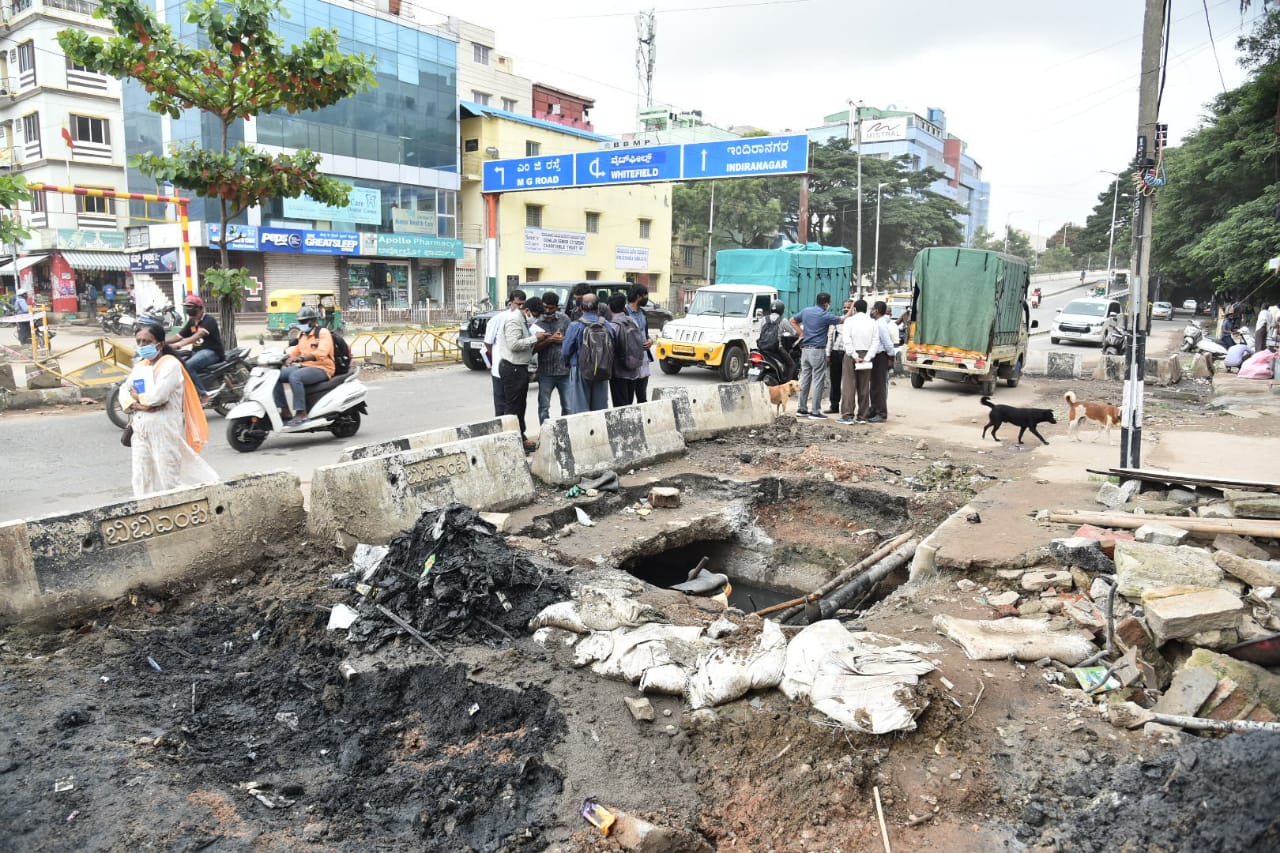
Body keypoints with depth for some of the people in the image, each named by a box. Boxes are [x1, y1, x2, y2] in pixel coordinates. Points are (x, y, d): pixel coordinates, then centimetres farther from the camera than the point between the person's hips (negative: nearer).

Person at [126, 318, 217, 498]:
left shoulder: (170, 364, -8)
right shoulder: (140, 365, 16)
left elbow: (157, 396, -19)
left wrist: (137, 397, -1)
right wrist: (136, 404, -12)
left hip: (164, 428, -7)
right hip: (141, 427, 7)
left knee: (168, 476, -4)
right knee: (142, 478, 9)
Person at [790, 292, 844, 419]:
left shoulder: (806, 311, 8)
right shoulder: (825, 315, -10)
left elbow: (792, 321, 19)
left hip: (805, 350, 7)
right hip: (818, 351, -7)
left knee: (804, 378, 12)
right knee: (818, 381, -2)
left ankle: (802, 408, 17)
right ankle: (815, 411, -2)